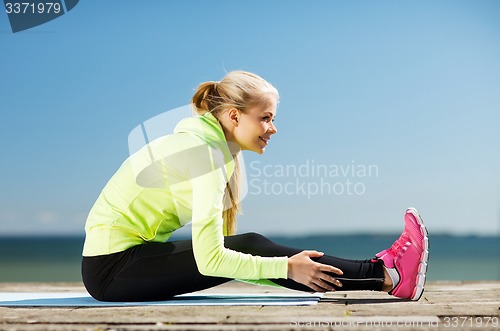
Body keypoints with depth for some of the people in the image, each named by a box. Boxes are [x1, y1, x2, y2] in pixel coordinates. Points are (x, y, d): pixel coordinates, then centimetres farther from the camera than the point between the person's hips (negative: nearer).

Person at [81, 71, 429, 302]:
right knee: (250, 247, -16)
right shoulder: (206, 155, -20)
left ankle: (379, 273, -2)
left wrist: (290, 266, 5)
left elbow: (216, 250, 9)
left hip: (123, 257, 8)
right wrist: (286, 268, -21)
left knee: (248, 252, -3)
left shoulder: (213, 146, 8)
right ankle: (383, 275, -13)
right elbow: (210, 260, -27)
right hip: (112, 267, -8)